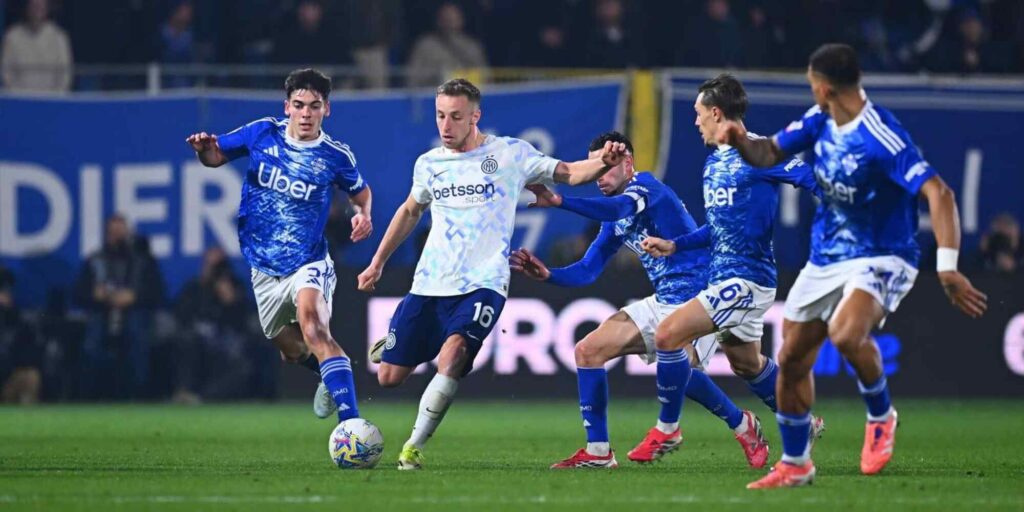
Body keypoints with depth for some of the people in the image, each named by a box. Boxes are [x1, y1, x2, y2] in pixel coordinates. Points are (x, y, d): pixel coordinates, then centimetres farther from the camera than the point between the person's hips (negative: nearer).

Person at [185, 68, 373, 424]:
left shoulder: (336, 156, -8)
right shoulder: (262, 133, -6)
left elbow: (360, 191, 12)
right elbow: (216, 156, 8)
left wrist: (364, 215, -11)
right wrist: (204, 148, -16)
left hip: (309, 263, -4)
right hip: (264, 269, 5)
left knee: (312, 323, -33)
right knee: (290, 349, 19)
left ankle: (351, 422, -41)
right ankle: (332, 373, 55)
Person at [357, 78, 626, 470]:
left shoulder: (510, 154, -1)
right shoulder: (429, 164, 10)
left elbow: (567, 173, 4)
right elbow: (410, 211, 27)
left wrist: (603, 162, -16)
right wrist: (378, 263, 29)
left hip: (482, 284, -4)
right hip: (429, 285, 4)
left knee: (451, 356, -29)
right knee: (389, 377, -1)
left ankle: (414, 447, -16)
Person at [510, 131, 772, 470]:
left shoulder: (646, 186, -12)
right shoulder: (614, 221, 13)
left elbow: (619, 208, -34)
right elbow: (586, 271, 13)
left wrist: (558, 201, -45)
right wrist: (547, 275, -7)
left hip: (700, 296, -9)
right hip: (662, 303, 9)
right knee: (588, 350, 1)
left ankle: (742, 426, -5)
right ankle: (598, 451, 5)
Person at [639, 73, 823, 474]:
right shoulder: (713, 162, 15)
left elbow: (816, 181, -16)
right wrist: (674, 245, 17)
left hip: (745, 279, -10)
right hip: (723, 276, 10)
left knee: (668, 335, -16)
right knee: (746, 364, 20)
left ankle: (667, 427, -4)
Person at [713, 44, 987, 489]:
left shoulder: (881, 137, -25)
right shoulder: (819, 121, 0)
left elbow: (938, 194, -31)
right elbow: (768, 154, 13)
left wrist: (947, 268, -39)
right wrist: (740, 140, -12)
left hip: (880, 260, -8)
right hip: (824, 262, 8)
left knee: (846, 334, -35)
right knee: (791, 360, 9)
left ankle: (881, 417, -6)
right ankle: (794, 465, 28)